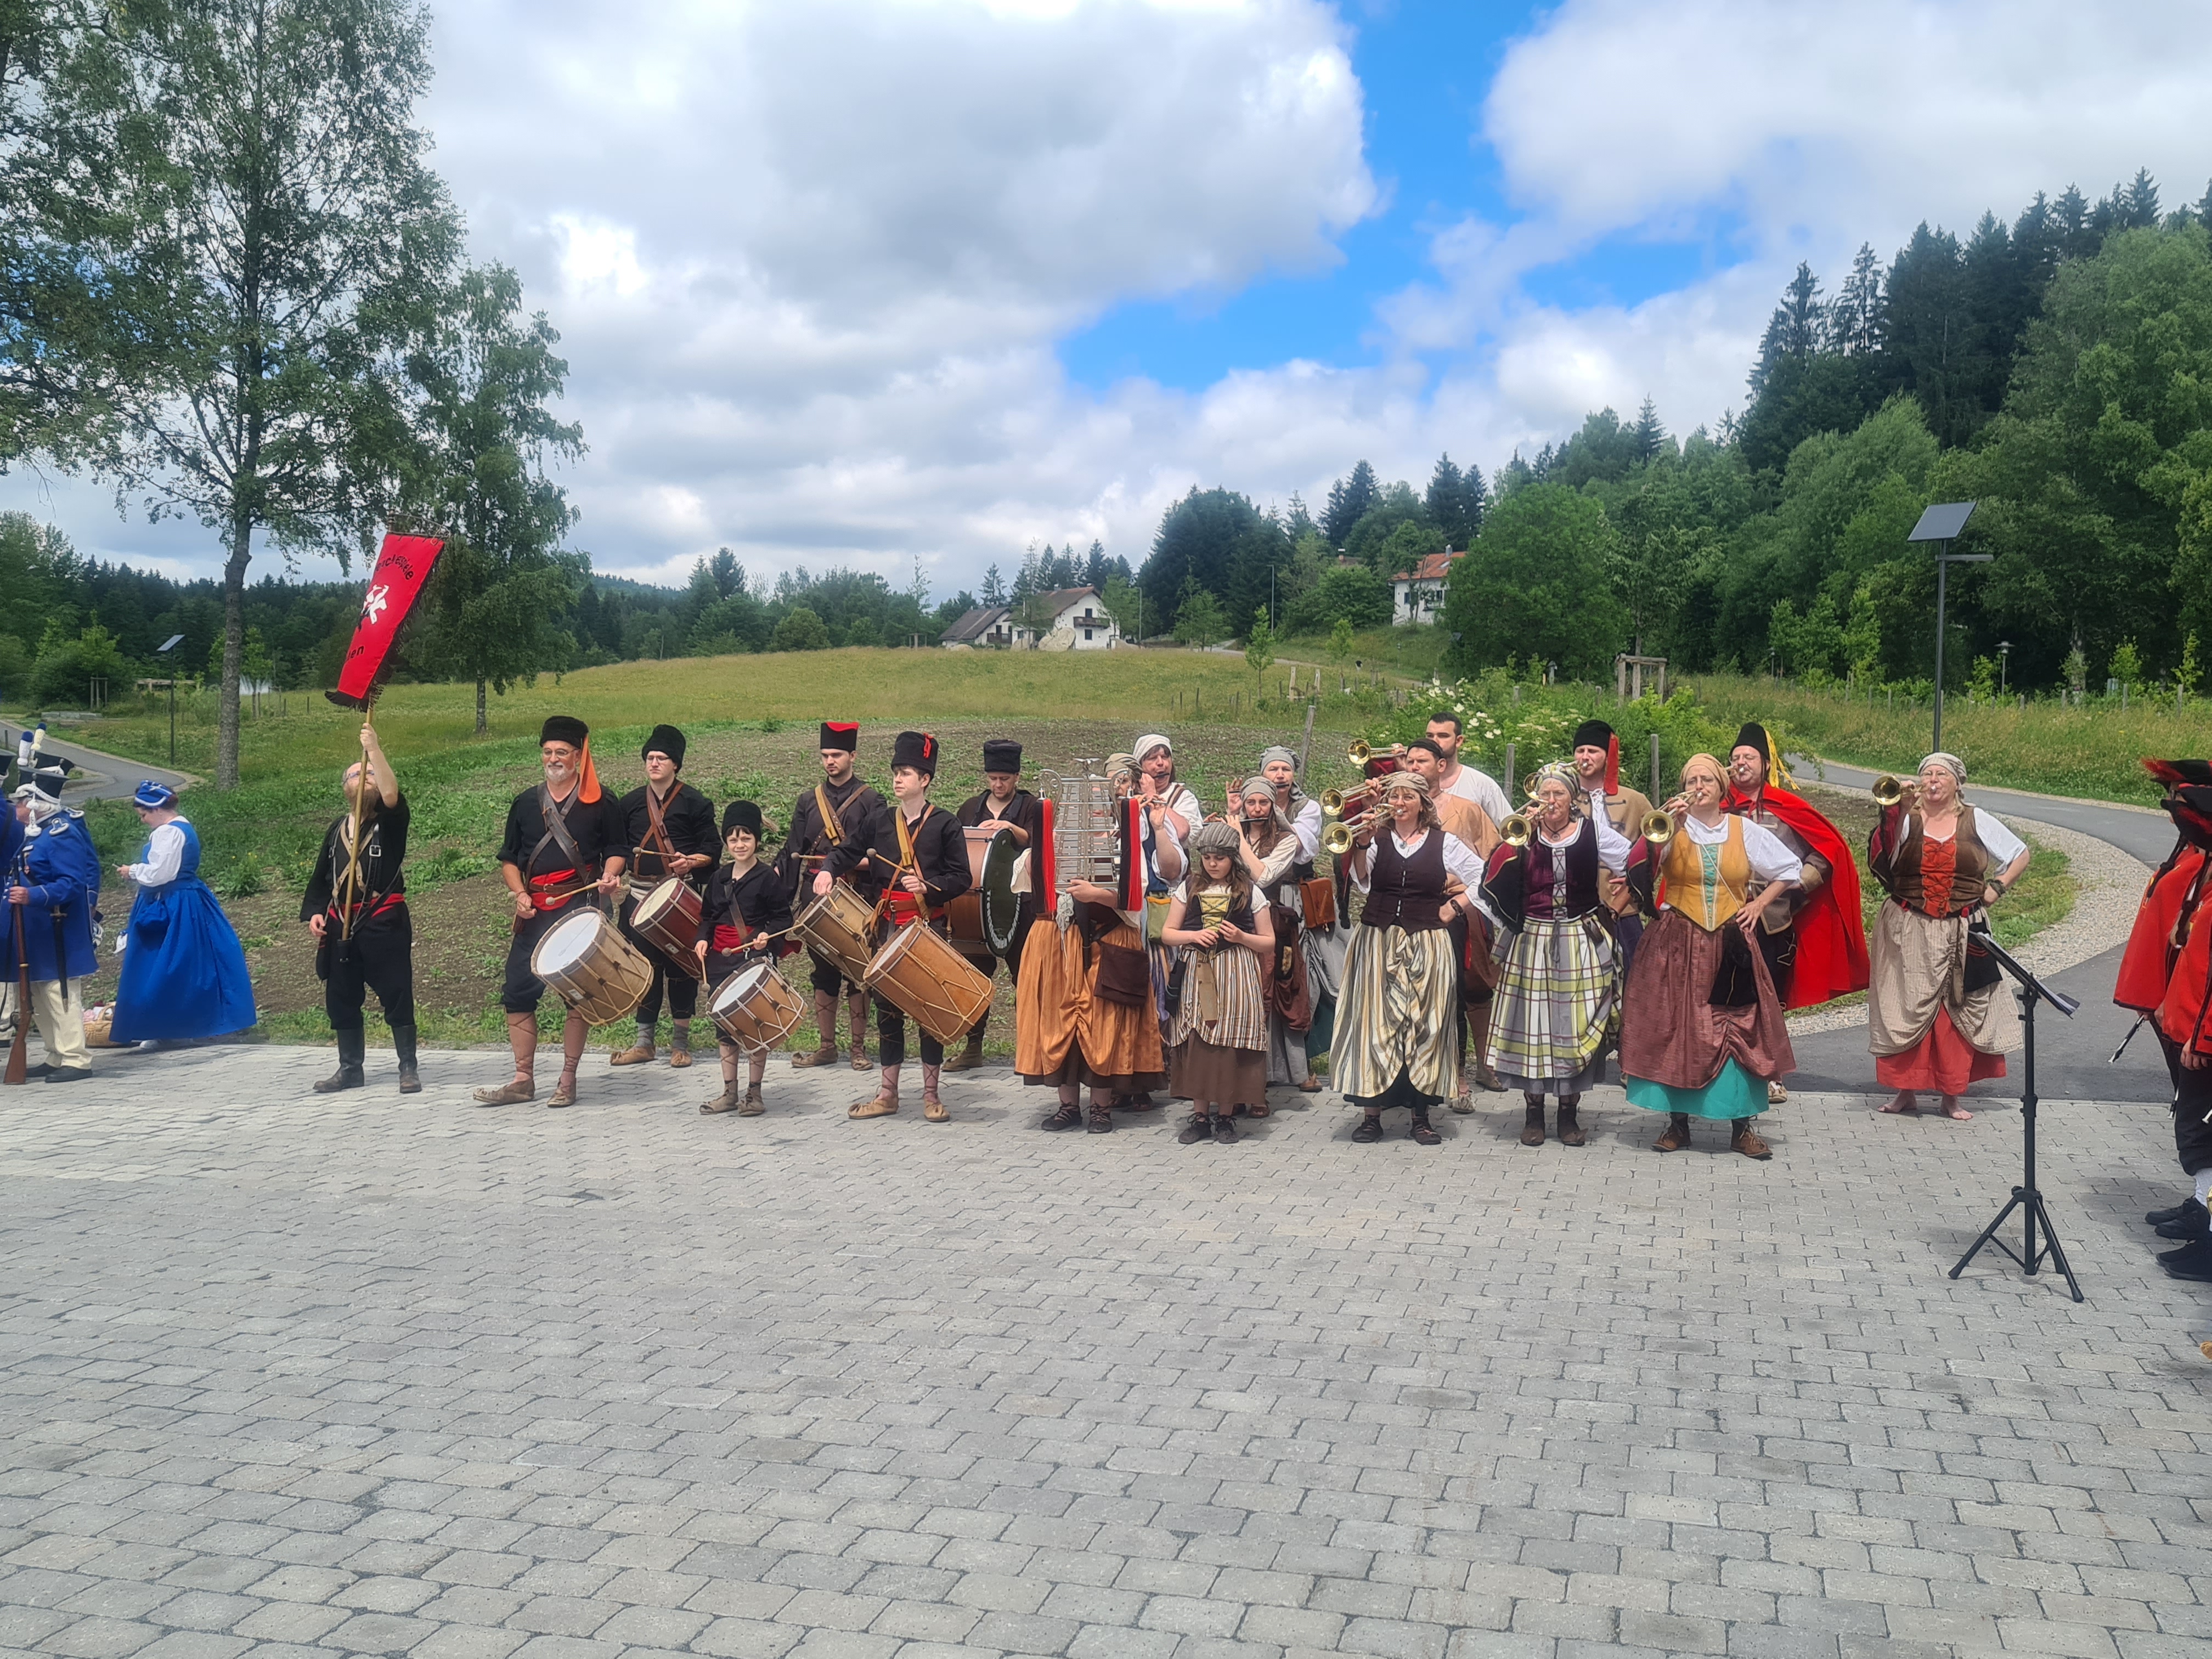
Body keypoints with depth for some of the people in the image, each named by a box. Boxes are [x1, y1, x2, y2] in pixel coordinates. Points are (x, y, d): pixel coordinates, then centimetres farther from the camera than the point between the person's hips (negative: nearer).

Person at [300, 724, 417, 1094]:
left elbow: (392, 794, -21)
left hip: (385, 923, -5)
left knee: (396, 996, -3)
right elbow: (321, 875, 19)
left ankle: (409, 1068, 5)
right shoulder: (338, 827, 15)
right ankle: (350, 1068, 22)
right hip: (341, 925, 6)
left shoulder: (389, 820, 1)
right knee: (341, 1000, 10)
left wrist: (374, 750, -21)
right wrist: (314, 911, 7)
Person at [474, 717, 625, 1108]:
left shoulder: (599, 802, 3)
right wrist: (519, 894, -1)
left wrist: (609, 876, -14)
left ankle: (568, 1080, 9)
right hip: (534, 911, 4)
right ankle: (523, 1080, 10)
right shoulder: (525, 804, 13)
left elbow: (616, 850, 7)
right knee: (518, 990, 1)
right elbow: (509, 859, 16)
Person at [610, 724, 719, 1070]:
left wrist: (690, 861, -20)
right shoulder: (630, 803, 13)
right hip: (640, 894, 4)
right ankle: (645, 1042, 14)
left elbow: (711, 850, -1)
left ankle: (680, 1042, 10)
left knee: (680, 964, 0)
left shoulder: (695, 803, 0)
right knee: (643, 964, 6)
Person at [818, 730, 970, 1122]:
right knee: (887, 1007, 7)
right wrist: (828, 870, -6)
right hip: (889, 926, 4)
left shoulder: (944, 824, -4)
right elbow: (847, 850, 14)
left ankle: (931, 1094, 12)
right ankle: (888, 1093, 16)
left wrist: (928, 886, -20)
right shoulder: (880, 820, 8)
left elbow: (961, 879, -5)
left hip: (929, 928, -4)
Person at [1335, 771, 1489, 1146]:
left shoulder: (1443, 842, 5)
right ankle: (1372, 1113, 4)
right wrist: (1361, 846, -21)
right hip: (1378, 942, 0)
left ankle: (1420, 1115, 10)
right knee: (1375, 1021, -2)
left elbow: (1482, 877, 9)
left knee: (1425, 1024, 2)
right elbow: (1361, 882, -8)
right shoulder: (1377, 839, 5)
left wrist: (1455, 907, 1)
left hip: (1427, 944, 0)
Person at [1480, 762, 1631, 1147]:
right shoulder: (1525, 835, 4)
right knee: (1532, 1024, 2)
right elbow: (1494, 879, -10)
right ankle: (1534, 1112, 13)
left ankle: (1569, 1112, 15)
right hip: (1533, 942, 0)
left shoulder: (1593, 832, 4)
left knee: (1577, 1026, 3)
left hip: (1582, 942, 0)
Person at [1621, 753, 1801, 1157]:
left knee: (1738, 1032, -2)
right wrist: (1671, 827, -22)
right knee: (1676, 1029, 0)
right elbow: (1644, 868, -15)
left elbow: (1789, 869, 16)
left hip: (1729, 944, 1)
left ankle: (1741, 1126, 7)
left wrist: (1759, 904, 6)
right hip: (1678, 945, -1)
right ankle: (1677, 1122, 10)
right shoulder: (1674, 827, 2)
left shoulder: (1744, 830, 7)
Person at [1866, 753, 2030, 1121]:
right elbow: (1881, 857, -18)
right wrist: (1891, 810, -28)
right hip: (1909, 932, -1)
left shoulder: (1976, 821, 6)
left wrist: (1994, 890, 3)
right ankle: (1906, 1090, 11)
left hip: (1961, 935, 1)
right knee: (1908, 1007, 1)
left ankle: (1952, 1096, 12)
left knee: (1958, 1011, 4)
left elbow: (2021, 855, 15)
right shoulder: (1906, 818, 2)